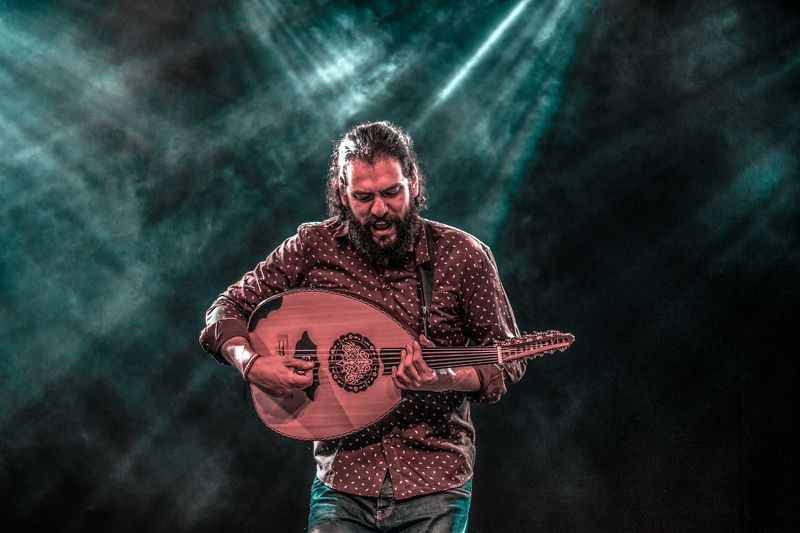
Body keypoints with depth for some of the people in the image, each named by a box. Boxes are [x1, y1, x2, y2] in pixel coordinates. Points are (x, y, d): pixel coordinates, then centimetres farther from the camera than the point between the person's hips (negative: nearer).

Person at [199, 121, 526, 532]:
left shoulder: (464, 255, -4)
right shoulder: (312, 248, -1)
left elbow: (509, 361, 1)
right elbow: (226, 311, 8)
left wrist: (449, 380, -19)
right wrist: (251, 364, -13)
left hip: (434, 487, -1)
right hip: (342, 483, 1)